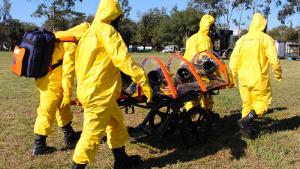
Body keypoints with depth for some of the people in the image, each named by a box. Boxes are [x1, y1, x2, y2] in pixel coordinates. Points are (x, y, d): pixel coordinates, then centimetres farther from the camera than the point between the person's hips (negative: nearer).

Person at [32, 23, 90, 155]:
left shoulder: (62, 37, 13)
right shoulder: (72, 45, -15)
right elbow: (68, 71, -18)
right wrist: (67, 94, -12)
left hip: (44, 74, 10)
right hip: (51, 79, -10)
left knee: (62, 106, 16)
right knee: (47, 110, -1)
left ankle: (69, 137, 27)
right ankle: (39, 145, 10)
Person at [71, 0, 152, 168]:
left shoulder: (91, 32, 18)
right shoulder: (106, 30, -12)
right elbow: (123, 59, -22)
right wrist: (143, 80, -21)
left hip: (91, 89, 10)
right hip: (98, 93, -10)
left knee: (116, 121, 18)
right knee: (93, 133, -3)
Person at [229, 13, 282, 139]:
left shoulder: (242, 39, 6)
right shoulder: (266, 39, -6)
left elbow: (234, 58, 3)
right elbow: (274, 59, -11)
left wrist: (234, 75, 13)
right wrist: (278, 74, 4)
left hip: (243, 78, 5)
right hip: (259, 79, -5)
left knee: (247, 104, 15)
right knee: (262, 102, 9)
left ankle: (246, 129, 19)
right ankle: (245, 121, -9)